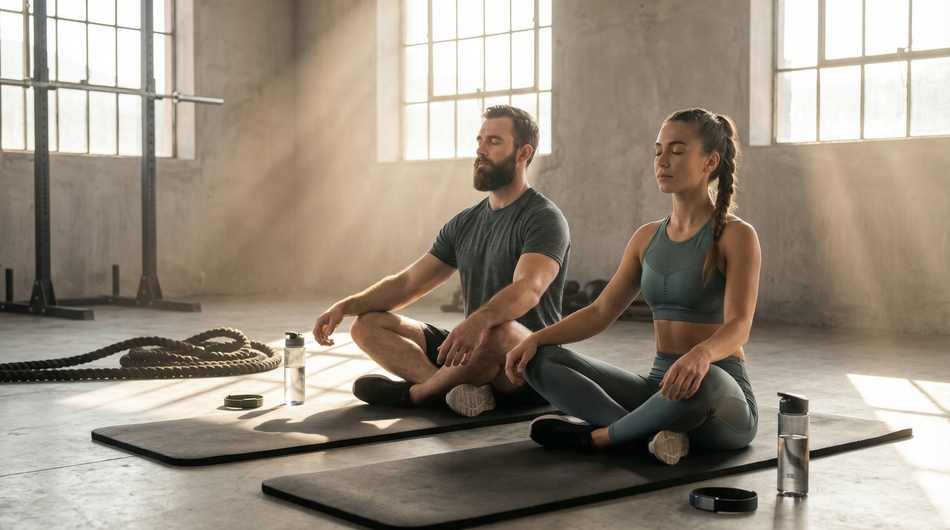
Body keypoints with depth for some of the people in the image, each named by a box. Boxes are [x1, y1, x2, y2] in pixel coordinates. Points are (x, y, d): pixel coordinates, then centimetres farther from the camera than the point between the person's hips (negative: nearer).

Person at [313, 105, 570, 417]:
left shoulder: (544, 219, -10)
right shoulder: (464, 224, 14)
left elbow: (528, 289, -29)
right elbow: (407, 283, 12)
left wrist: (478, 321, -49)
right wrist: (345, 306, -4)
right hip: (473, 353, 8)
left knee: (498, 329, -42)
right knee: (367, 325, -2)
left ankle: (413, 392, -15)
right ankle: (458, 389, -27)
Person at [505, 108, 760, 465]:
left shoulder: (736, 236, -9)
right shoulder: (647, 237, 10)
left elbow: (738, 326, -22)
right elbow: (600, 312, 9)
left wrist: (701, 354, -46)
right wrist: (536, 339, -8)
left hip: (722, 399, -6)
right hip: (660, 389, 6)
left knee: (699, 382, -42)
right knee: (541, 361, -8)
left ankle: (598, 435, -16)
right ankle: (655, 432, -24)